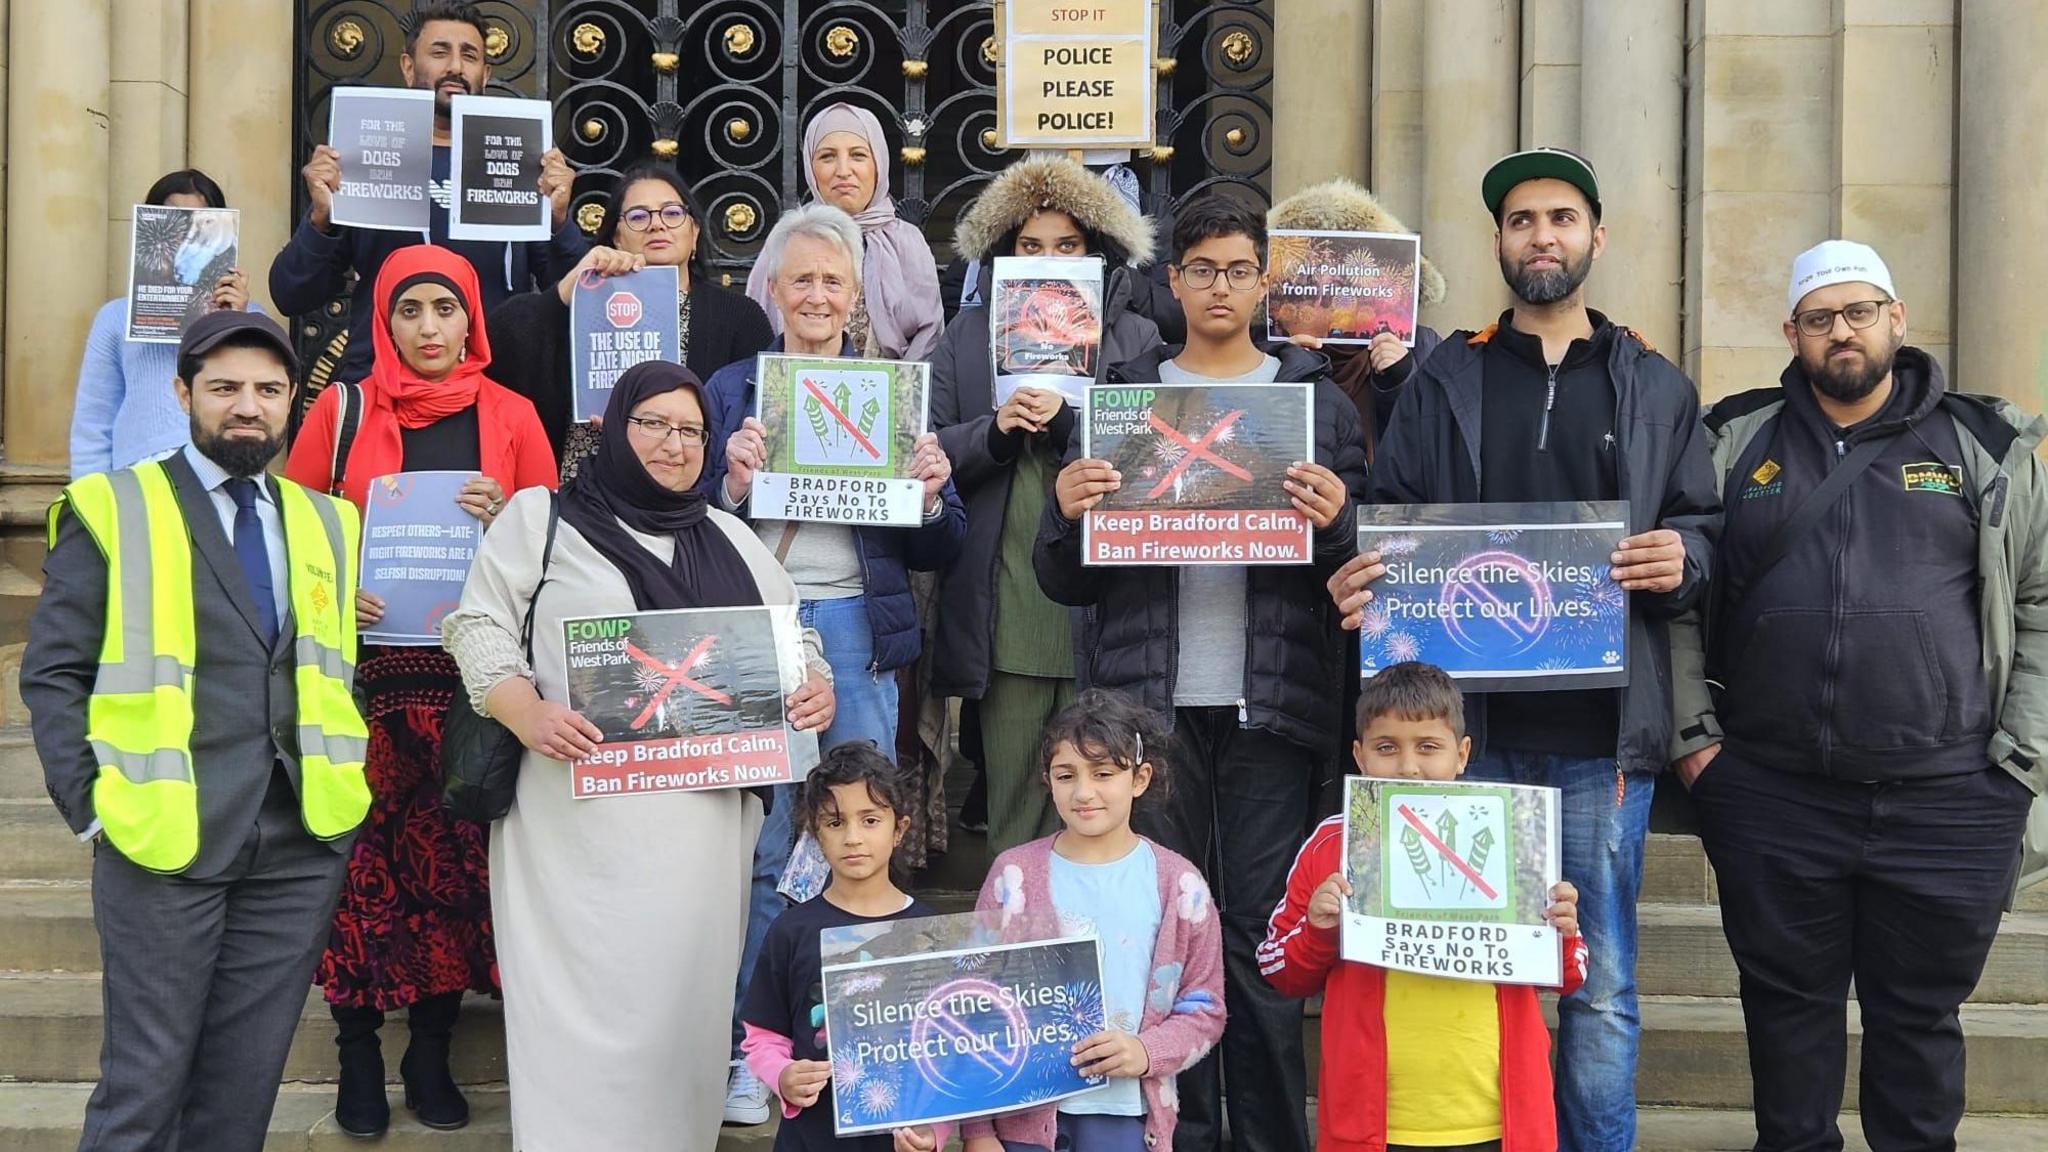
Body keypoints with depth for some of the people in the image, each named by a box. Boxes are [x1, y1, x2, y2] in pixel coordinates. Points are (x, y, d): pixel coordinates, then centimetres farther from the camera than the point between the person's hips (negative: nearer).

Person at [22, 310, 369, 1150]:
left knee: (245, 1084, 11)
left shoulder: (326, 525, 13)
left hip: (302, 843, 4)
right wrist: (91, 804, -10)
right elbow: (53, 672, -2)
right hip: (166, 842, -4)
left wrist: (348, 774, 4)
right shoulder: (113, 512, 0)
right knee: (146, 1084, 3)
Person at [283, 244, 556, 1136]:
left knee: (455, 856, 2)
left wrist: (504, 520, -11)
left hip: (469, 673, 1)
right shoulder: (343, 409, 5)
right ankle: (358, 1054, 13)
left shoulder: (511, 417, 7)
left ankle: (431, 1053, 17)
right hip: (366, 670, 0)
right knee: (363, 854, -2)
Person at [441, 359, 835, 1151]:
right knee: (584, 998, -4)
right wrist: (526, 714, -17)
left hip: (705, 817, 4)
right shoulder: (541, 517, 7)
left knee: (687, 995, 6)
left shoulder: (732, 539, 20)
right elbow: (479, 627, 0)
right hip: (580, 816, -4)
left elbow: (792, 639, 21)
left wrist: (815, 685, -2)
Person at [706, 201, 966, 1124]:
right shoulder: (733, 387, 8)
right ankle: (752, 1047, 14)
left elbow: (938, 553, 9)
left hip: (857, 631, 1)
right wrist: (733, 485, -13)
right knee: (760, 845, 2)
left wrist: (931, 498, -11)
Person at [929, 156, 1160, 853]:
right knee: (1012, 806, 4)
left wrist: (1067, 421, -13)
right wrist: (996, 430, -10)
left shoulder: (1136, 340, 10)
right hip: (1005, 607, 1)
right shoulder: (969, 337, 14)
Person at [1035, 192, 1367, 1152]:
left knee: (1263, 929, -1)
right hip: (1150, 702, 1)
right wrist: (1068, 516, -12)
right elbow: (1066, 583, 9)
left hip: (1269, 703, -1)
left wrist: (1334, 523, -16)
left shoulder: (1319, 400, 11)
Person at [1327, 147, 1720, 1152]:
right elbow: (1391, 521, 9)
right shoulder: (1444, 381, 12)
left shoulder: (1654, 388, 13)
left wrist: (1680, 560, -11)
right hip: (1471, 721, 0)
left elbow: (1707, 533, 11)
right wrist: (1361, 580, -12)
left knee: (1602, 987, 3)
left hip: (1603, 730, 0)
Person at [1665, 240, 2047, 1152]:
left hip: (1946, 800, 0)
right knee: (1786, 1003, 12)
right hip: (1772, 795, 1)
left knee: (1920, 1012, 11)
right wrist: (1693, 733, 1)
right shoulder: (1735, 443, 7)